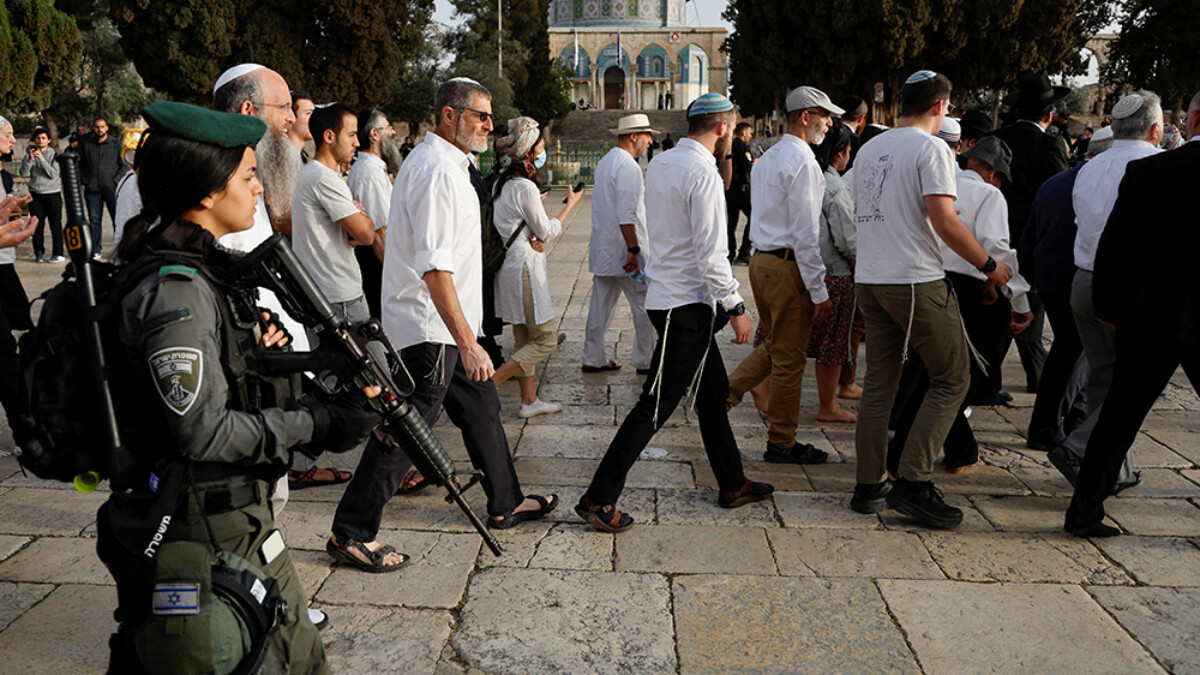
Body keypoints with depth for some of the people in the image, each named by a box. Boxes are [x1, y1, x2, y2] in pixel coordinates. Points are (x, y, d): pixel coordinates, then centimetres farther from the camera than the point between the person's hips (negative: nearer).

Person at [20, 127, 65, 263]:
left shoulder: (54, 154, -1)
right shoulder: (30, 153, 6)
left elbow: (53, 174, -12)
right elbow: (23, 173, -1)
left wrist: (41, 158, -18)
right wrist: (30, 159, -15)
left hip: (52, 193, -2)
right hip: (36, 194, 2)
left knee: (56, 225, -3)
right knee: (37, 225, 3)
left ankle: (58, 253, 1)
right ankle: (39, 253, 10)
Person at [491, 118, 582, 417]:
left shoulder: (501, 183, 10)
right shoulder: (525, 187, -18)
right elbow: (547, 231, -11)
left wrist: (533, 239, 3)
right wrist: (571, 205, 2)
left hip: (509, 264, 10)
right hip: (524, 267, -10)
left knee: (524, 338, 15)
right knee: (546, 339, -1)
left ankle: (529, 400, 23)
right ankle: (488, 386, -7)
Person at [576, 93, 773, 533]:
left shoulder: (659, 164, 10)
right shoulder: (703, 174, -17)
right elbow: (712, 255, -21)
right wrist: (736, 307, -14)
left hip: (667, 294, 10)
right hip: (687, 303, -10)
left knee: (713, 390, 18)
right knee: (656, 405, -6)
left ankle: (733, 485, 30)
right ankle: (599, 498, -1)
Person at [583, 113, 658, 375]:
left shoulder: (604, 162, 15)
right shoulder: (628, 165, -16)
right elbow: (626, 214, -22)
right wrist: (633, 250, -22)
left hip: (602, 247, 9)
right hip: (622, 247, -9)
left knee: (601, 304, 11)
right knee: (644, 305, 2)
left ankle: (593, 359, 16)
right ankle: (645, 361, 8)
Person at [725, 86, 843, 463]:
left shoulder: (767, 158, 15)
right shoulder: (803, 162, -14)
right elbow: (805, 233, -19)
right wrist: (819, 292, -16)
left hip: (761, 259, 9)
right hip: (788, 266, -9)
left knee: (773, 347, 22)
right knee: (789, 359, 2)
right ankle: (781, 443, 13)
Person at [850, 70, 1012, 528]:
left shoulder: (869, 149, 16)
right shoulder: (931, 148, -7)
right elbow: (945, 222, -15)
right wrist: (989, 265, -5)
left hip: (869, 280, 8)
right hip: (916, 282, -7)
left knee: (879, 382, 11)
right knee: (951, 379, 2)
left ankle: (869, 486, 14)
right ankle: (913, 482, -4)